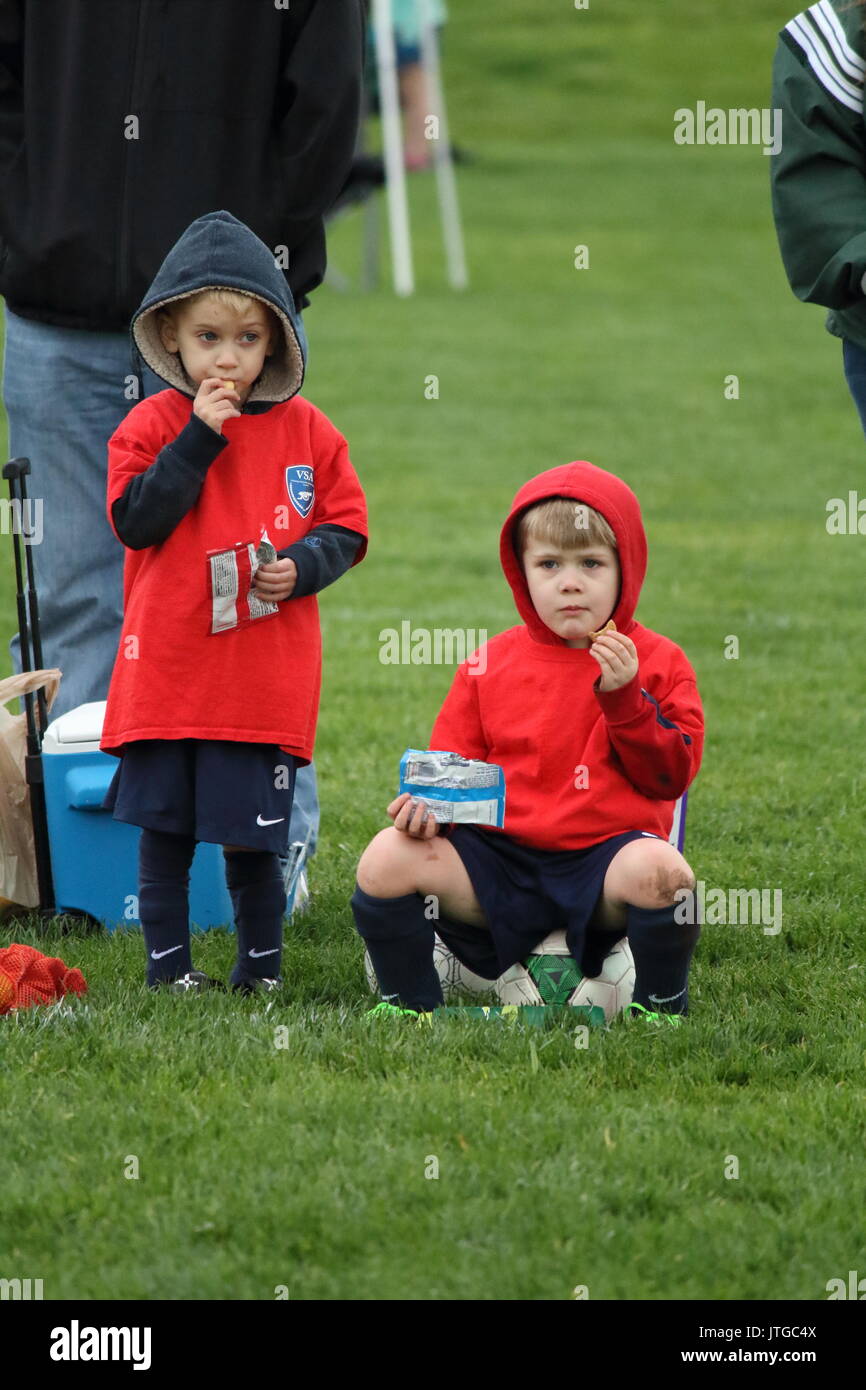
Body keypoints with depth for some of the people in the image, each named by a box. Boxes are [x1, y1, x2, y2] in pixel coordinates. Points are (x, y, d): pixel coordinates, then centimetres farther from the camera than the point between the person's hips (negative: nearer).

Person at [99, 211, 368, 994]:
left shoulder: (305, 430, 4)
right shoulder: (155, 423, -1)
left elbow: (346, 529, 8)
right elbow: (135, 520, -12)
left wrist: (301, 568, -12)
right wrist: (200, 438, -16)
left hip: (266, 677, 0)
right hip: (167, 667, 0)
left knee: (253, 830, 4)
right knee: (164, 826, 6)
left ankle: (262, 963, 20)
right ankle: (168, 964, 17)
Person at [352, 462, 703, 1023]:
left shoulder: (657, 662, 5)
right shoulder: (490, 665, 10)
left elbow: (671, 776, -3)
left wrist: (625, 697, -14)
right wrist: (430, 800, -8)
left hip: (604, 855, -2)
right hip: (500, 861, 2)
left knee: (660, 871, -36)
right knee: (387, 861, -19)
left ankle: (661, 1007, -9)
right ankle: (408, 1002, 3)